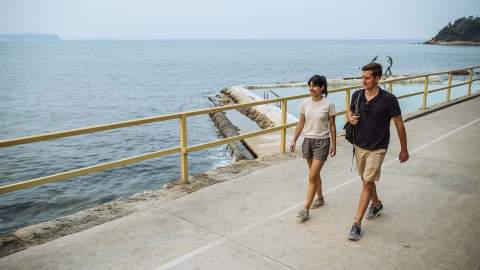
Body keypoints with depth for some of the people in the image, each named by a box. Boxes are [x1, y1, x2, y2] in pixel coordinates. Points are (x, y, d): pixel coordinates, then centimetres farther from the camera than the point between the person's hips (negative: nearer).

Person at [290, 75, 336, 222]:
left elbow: (332, 126, -4)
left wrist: (334, 144, -1)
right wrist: (294, 140, 5)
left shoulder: (329, 104, -10)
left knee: (312, 176, -7)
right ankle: (320, 198, 38)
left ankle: (305, 209, -1)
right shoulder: (305, 103, 0)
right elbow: (301, 123, 7)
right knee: (314, 174, 18)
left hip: (322, 142, -4)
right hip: (307, 140, 5)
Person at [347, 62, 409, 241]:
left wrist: (404, 150, 0)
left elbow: (399, 125, -6)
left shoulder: (388, 99, -15)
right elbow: (351, 111, 17)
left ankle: (357, 224, -3)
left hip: (377, 149, -5)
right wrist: (350, 118, -9)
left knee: (367, 183, -9)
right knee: (367, 181, 20)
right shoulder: (357, 95, -3)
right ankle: (376, 205, 47)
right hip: (359, 146, 5)